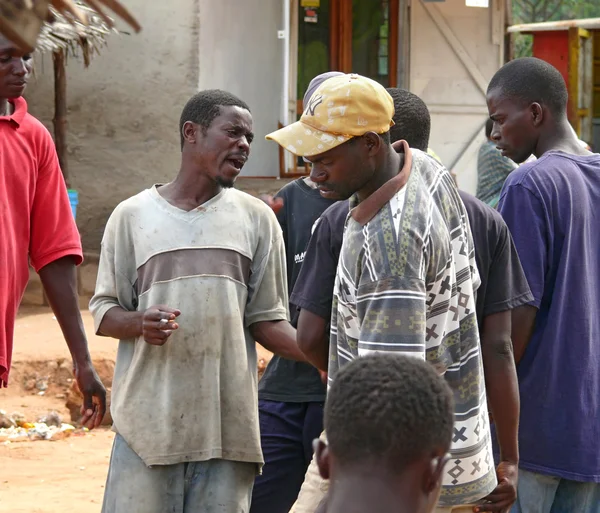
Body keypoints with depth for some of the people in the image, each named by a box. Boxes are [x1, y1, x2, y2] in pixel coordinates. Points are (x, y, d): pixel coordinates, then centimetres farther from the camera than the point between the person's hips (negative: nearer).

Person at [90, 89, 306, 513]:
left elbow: (265, 320, 8)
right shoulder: (133, 216, 6)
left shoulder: (257, 219, 9)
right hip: (149, 418, -1)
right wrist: (140, 323, -14)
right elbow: (104, 312, 8)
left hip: (227, 423, 1)